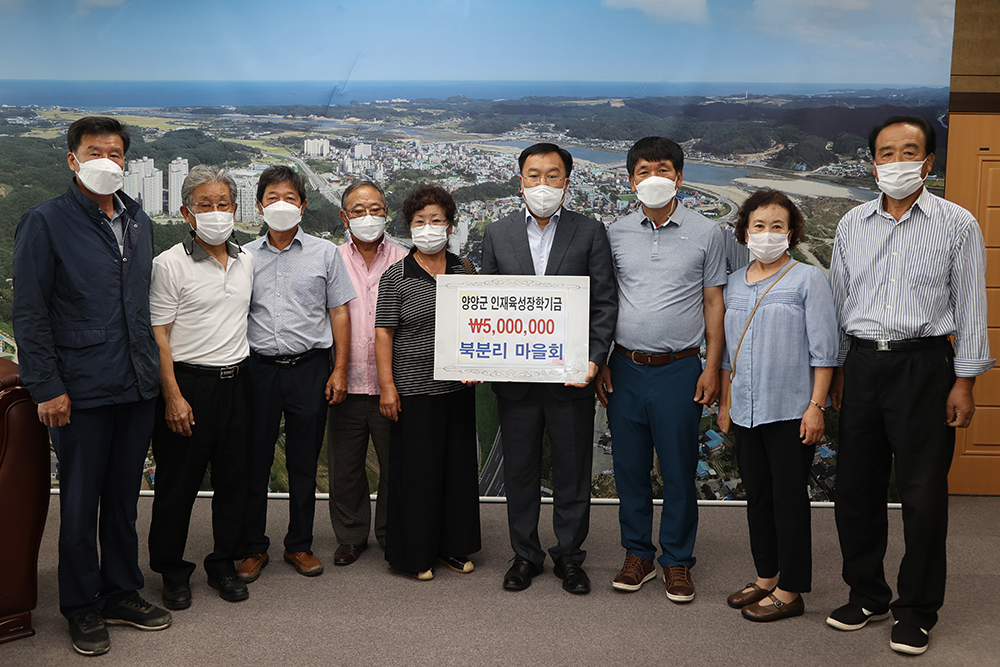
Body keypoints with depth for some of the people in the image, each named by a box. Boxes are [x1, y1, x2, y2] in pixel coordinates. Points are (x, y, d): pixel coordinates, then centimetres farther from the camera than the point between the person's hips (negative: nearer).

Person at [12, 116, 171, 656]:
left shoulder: (138, 221, 12)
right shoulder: (45, 222, -5)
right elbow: (29, 313, -8)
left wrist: (153, 367, 12)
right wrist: (47, 387, -12)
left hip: (138, 387, 5)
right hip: (81, 391, -5)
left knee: (124, 498, 15)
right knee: (80, 503, 7)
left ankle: (122, 594, 29)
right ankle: (82, 607, 23)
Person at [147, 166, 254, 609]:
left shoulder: (245, 261, 9)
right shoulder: (169, 264, -9)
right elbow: (158, 336, -10)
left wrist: (244, 370, 16)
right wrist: (173, 396, -14)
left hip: (236, 381, 5)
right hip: (189, 382, -5)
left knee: (233, 477, 11)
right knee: (178, 482, 5)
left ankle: (224, 564, 26)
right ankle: (171, 570, 21)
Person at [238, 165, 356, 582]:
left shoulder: (325, 254, 5)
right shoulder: (245, 257, 8)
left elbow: (339, 313, 5)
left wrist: (339, 370, -1)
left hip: (310, 367, -1)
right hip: (258, 368, 1)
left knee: (304, 463, 7)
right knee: (255, 461, 5)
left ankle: (299, 545, 21)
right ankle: (253, 547, 19)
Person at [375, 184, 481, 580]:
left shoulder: (464, 272, 8)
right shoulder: (396, 276, -3)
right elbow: (384, 333, -5)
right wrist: (387, 385, -11)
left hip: (458, 385, 4)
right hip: (414, 388, -4)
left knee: (458, 464, 10)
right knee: (416, 468, 2)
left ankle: (453, 546, 24)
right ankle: (415, 553, 16)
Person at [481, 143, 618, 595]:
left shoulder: (590, 232, 2)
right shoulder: (496, 235, 6)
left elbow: (605, 303, -1)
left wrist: (594, 358, -13)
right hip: (514, 378, 2)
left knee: (573, 473, 9)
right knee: (519, 472, 12)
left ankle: (570, 556, 26)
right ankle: (525, 555, 28)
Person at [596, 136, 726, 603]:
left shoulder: (706, 233, 2)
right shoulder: (615, 234, 7)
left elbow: (714, 303, 3)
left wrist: (712, 367, -3)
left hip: (680, 368, -2)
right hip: (625, 368, 2)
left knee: (678, 468, 4)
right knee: (629, 466, 9)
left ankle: (677, 561, 19)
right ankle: (638, 554, 24)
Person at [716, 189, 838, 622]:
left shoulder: (808, 279, -5)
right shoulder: (734, 284, 11)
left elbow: (823, 349, -8)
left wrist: (816, 406, -13)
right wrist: (724, 402, 15)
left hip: (791, 411, -6)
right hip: (747, 412, 6)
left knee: (789, 498, 1)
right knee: (757, 496, 14)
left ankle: (790, 591, 12)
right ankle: (766, 578, 28)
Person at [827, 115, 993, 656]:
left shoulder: (957, 224, 0)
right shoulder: (852, 224, 9)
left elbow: (970, 306, 0)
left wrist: (964, 381, -5)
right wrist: (837, 369, 11)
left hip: (923, 366, -3)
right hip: (861, 364, 4)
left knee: (923, 494, 1)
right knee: (856, 488, 9)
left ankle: (916, 610, 16)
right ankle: (867, 594, 26)